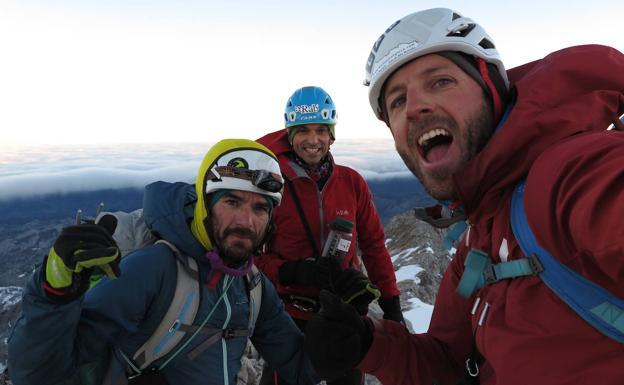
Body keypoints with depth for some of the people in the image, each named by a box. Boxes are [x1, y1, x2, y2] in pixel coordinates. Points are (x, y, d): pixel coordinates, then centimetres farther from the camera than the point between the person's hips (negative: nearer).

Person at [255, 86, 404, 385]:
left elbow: (373, 244, 2)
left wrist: (391, 304, 2)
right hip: (291, 316, -2)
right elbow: (254, 253, -7)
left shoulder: (352, 182, -5)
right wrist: (290, 272, -25)